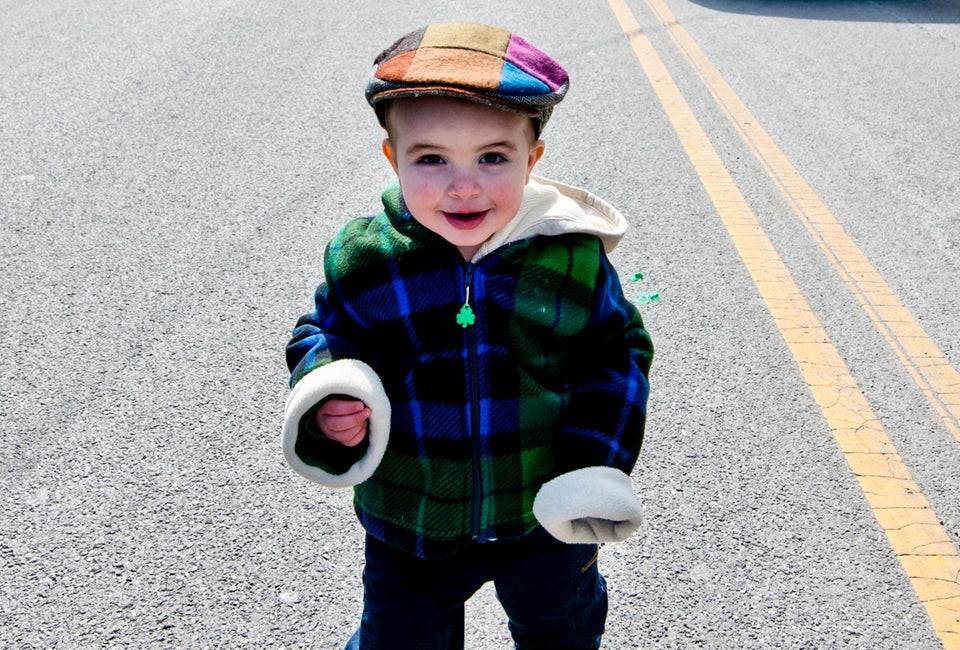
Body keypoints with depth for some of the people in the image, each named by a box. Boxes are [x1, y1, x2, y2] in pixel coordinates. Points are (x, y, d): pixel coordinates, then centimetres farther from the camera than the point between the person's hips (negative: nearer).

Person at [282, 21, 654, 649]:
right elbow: (321, 338, -2)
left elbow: (618, 350, -6)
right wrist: (326, 400, -24)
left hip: (547, 517, 1)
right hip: (410, 525, 0)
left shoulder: (573, 256, -17)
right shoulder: (364, 262, -17)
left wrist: (598, 462, -17)